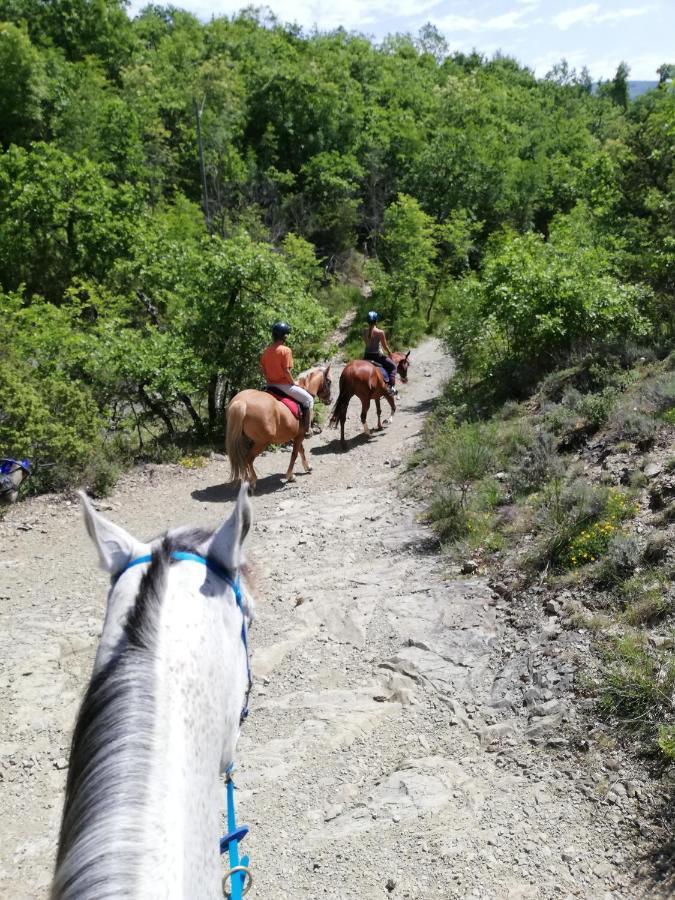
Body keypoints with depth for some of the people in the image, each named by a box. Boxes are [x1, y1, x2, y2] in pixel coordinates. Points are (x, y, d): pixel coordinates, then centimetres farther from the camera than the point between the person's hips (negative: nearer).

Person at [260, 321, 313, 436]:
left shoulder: (266, 351, 4)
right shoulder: (285, 350, -17)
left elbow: (262, 370, 7)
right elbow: (286, 371, -21)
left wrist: (269, 381, 18)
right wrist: (294, 383, -7)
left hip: (271, 385, 8)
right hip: (284, 384, -8)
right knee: (308, 399, 8)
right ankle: (306, 430, 7)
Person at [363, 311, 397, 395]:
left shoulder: (365, 332, -2)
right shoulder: (380, 332, -15)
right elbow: (385, 346, -8)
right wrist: (390, 353, 12)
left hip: (366, 356, 5)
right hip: (376, 356, -4)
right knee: (393, 366, 14)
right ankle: (392, 386, 2)